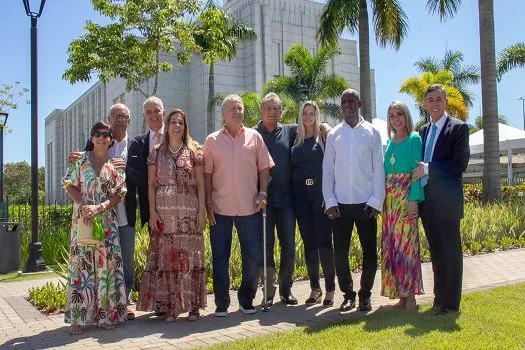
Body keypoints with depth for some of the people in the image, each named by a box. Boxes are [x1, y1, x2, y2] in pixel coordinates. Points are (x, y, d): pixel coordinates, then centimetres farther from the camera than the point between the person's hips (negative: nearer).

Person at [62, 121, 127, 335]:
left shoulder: (115, 165, 6)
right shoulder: (80, 160, 4)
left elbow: (119, 194, 1)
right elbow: (70, 186, 2)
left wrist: (99, 207, -14)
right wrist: (83, 205, -15)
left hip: (107, 222, 1)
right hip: (82, 220, -1)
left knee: (106, 264, 2)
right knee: (81, 264, -1)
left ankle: (105, 314, 12)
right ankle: (78, 317, 5)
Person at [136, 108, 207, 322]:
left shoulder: (193, 152, 6)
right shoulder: (157, 152, 9)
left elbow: (200, 184, 5)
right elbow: (151, 184, 7)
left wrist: (201, 211, -3)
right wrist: (152, 212, -2)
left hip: (189, 213, -1)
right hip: (164, 213, 1)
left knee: (190, 256, 0)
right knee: (165, 258, 0)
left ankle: (192, 305, 10)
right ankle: (169, 306, 9)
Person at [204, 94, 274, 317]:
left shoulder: (254, 137, 6)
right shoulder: (212, 140, 4)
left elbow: (263, 168, 7)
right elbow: (207, 174, 3)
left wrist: (262, 193, -4)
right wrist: (208, 202, -3)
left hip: (250, 208, 1)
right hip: (220, 208, -1)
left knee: (252, 256, 7)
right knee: (220, 257, 6)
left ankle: (246, 300, 24)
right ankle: (221, 303, 18)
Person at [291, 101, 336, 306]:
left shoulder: (324, 137, 3)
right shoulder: (295, 140, 12)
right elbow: (291, 169, 14)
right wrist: (292, 194, 6)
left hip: (320, 193, -3)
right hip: (301, 195, 3)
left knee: (324, 241, -5)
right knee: (309, 243, 7)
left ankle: (330, 289, 5)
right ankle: (315, 289, 16)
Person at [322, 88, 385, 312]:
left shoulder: (371, 132, 3)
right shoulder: (334, 134, 7)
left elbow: (378, 168, 0)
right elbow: (327, 170, 5)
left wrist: (376, 200, -6)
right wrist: (330, 201, -2)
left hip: (366, 202, -1)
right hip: (340, 203, 1)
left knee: (370, 251, 4)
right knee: (340, 252, 4)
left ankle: (365, 295, 21)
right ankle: (348, 294, 20)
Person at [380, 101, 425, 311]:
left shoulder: (414, 139, -1)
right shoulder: (390, 141, 16)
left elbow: (417, 170, -8)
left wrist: (414, 199, -17)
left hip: (406, 194, -6)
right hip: (389, 196, 6)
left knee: (405, 243, -8)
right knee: (391, 244, 5)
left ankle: (410, 296, -1)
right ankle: (400, 295, 13)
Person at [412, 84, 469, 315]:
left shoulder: (458, 128, -4)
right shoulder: (424, 131, 15)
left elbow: (460, 164, -14)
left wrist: (428, 169, -14)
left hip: (446, 201, -6)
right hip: (427, 200, 6)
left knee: (450, 251, 1)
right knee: (436, 251, 13)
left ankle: (450, 302, 10)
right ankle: (439, 298, 23)